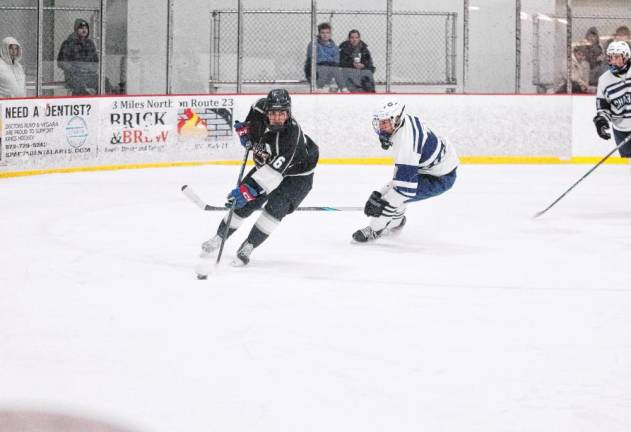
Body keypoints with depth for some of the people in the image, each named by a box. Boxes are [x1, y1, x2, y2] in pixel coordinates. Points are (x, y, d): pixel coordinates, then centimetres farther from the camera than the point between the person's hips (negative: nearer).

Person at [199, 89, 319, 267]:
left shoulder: (291, 133, -40)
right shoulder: (260, 111, -22)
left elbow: (274, 171, -46)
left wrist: (248, 190, -52)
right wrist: (245, 128, -3)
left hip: (297, 173, -6)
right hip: (266, 164, 6)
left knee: (276, 207, -26)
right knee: (244, 204, -1)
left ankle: (248, 247, -14)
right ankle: (218, 238, 18)